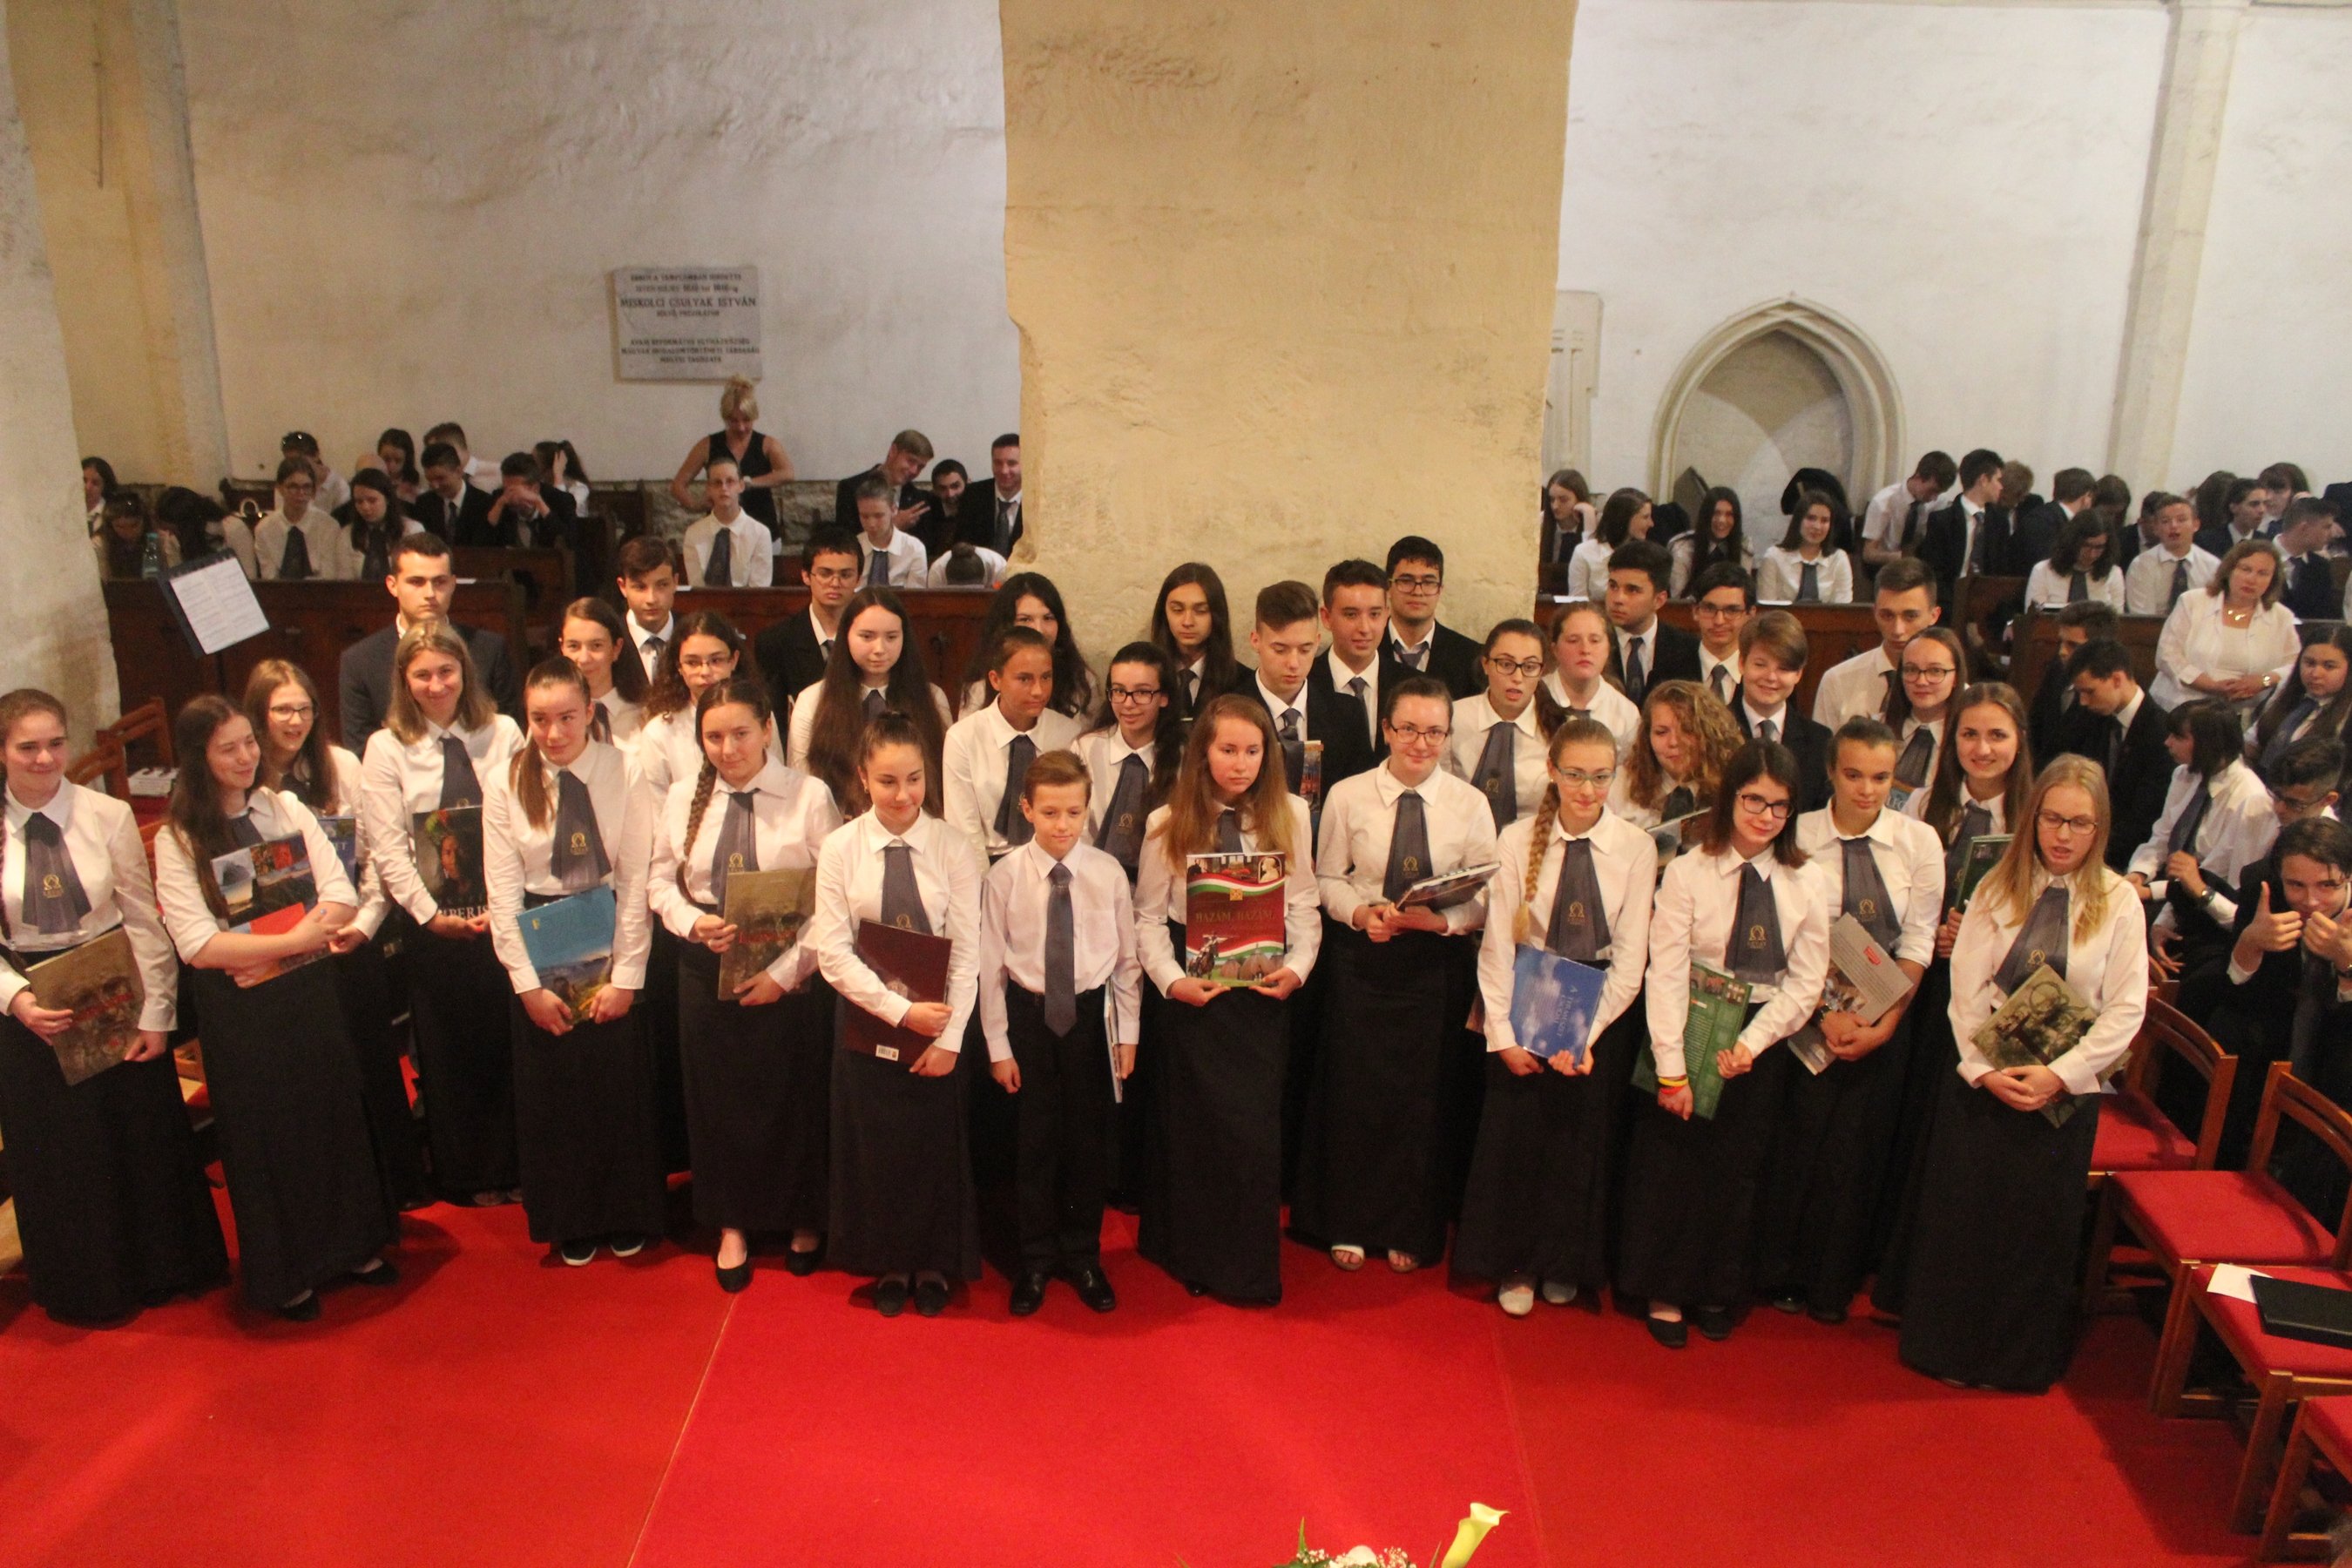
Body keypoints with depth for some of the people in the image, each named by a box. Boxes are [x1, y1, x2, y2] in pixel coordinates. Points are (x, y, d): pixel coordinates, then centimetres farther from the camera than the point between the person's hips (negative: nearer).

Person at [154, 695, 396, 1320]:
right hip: (239, 1009, -3)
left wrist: (268, 955, -15)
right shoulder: (177, 840, -8)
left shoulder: (286, 809, 3)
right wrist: (295, 939, -23)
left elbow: (340, 894, -4)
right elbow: (198, 945, -17)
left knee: (336, 1116, 13)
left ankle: (353, 1246, 31)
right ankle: (286, 1274, 25)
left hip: (309, 990, 4)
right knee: (267, 1135, 9)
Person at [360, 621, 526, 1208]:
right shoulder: (386, 748, 0)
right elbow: (386, 847, -4)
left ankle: (510, 1167, 22)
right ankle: (465, 1175, 26)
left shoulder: (503, 734, 2)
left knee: (508, 1042, 5)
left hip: (503, 912, 1)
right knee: (449, 1048, 10)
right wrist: (430, 913, -11)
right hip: (432, 921, 0)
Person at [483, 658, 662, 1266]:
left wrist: (625, 977, -11)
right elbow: (503, 891, -4)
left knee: (621, 1083, 7)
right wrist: (529, 984, -8)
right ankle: (570, 1222, 29)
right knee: (549, 1090, 10)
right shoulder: (504, 783, -4)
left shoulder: (624, 773, -9)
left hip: (610, 941, -1)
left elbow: (635, 880, -9)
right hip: (537, 948, 1)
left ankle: (625, 1216, 28)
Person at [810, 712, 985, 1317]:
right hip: (868, 1018, 1)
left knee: (937, 1146, 10)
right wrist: (900, 1011, -16)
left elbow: (966, 951, -7)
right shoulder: (840, 848, -6)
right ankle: (890, 1265, 31)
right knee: (875, 1147, 11)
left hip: (938, 1020, 0)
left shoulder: (952, 846, -8)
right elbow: (833, 953, -9)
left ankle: (933, 1265, 31)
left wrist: (948, 1036, -13)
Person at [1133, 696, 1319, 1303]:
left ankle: (1249, 1267, 20)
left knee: (1257, 1126, 3)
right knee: (1195, 1122, 8)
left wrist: (1297, 968, -12)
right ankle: (1193, 1254, 25)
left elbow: (1303, 904, 2)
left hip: (1263, 990, 1)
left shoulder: (1291, 815, -1)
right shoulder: (1168, 824, -2)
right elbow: (1148, 916, -1)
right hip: (1195, 991, 0)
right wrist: (1171, 979, -13)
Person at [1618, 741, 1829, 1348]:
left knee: (1737, 1174, 13)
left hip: (1758, 1047, 3)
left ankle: (1717, 1292, 32)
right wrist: (1672, 1067, -16)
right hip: (1689, 1032, -2)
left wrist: (1750, 1043, -13)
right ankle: (1663, 1291, 24)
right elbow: (1665, 974, -12)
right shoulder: (1687, 873, -9)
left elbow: (1805, 982, -1)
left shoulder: (1805, 887, -1)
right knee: (1671, 1167, 6)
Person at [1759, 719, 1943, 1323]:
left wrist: (1882, 1022, -10)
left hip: (1886, 1019, 2)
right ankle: (1783, 1274, 23)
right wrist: (1826, 1013, -14)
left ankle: (1834, 1284, 27)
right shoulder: (1799, 836, -8)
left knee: (1860, 1149, 9)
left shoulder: (1919, 841, -2)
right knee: (1798, 1142, 3)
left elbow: (1917, 944, -3)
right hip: (1809, 1014, -2)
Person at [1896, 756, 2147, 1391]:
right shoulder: (1997, 889, 0)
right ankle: (1948, 1347, 24)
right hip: (1981, 1082, 1)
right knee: (1960, 1216, 7)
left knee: (2039, 1227, 9)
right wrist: (1985, 1069, -13)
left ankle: (2021, 1360, 28)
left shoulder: (2118, 903, -4)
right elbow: (1966, 989, -3)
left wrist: (2058, 1075, -14)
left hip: (2063, 1091, -1)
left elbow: (2126, 1010, -5)